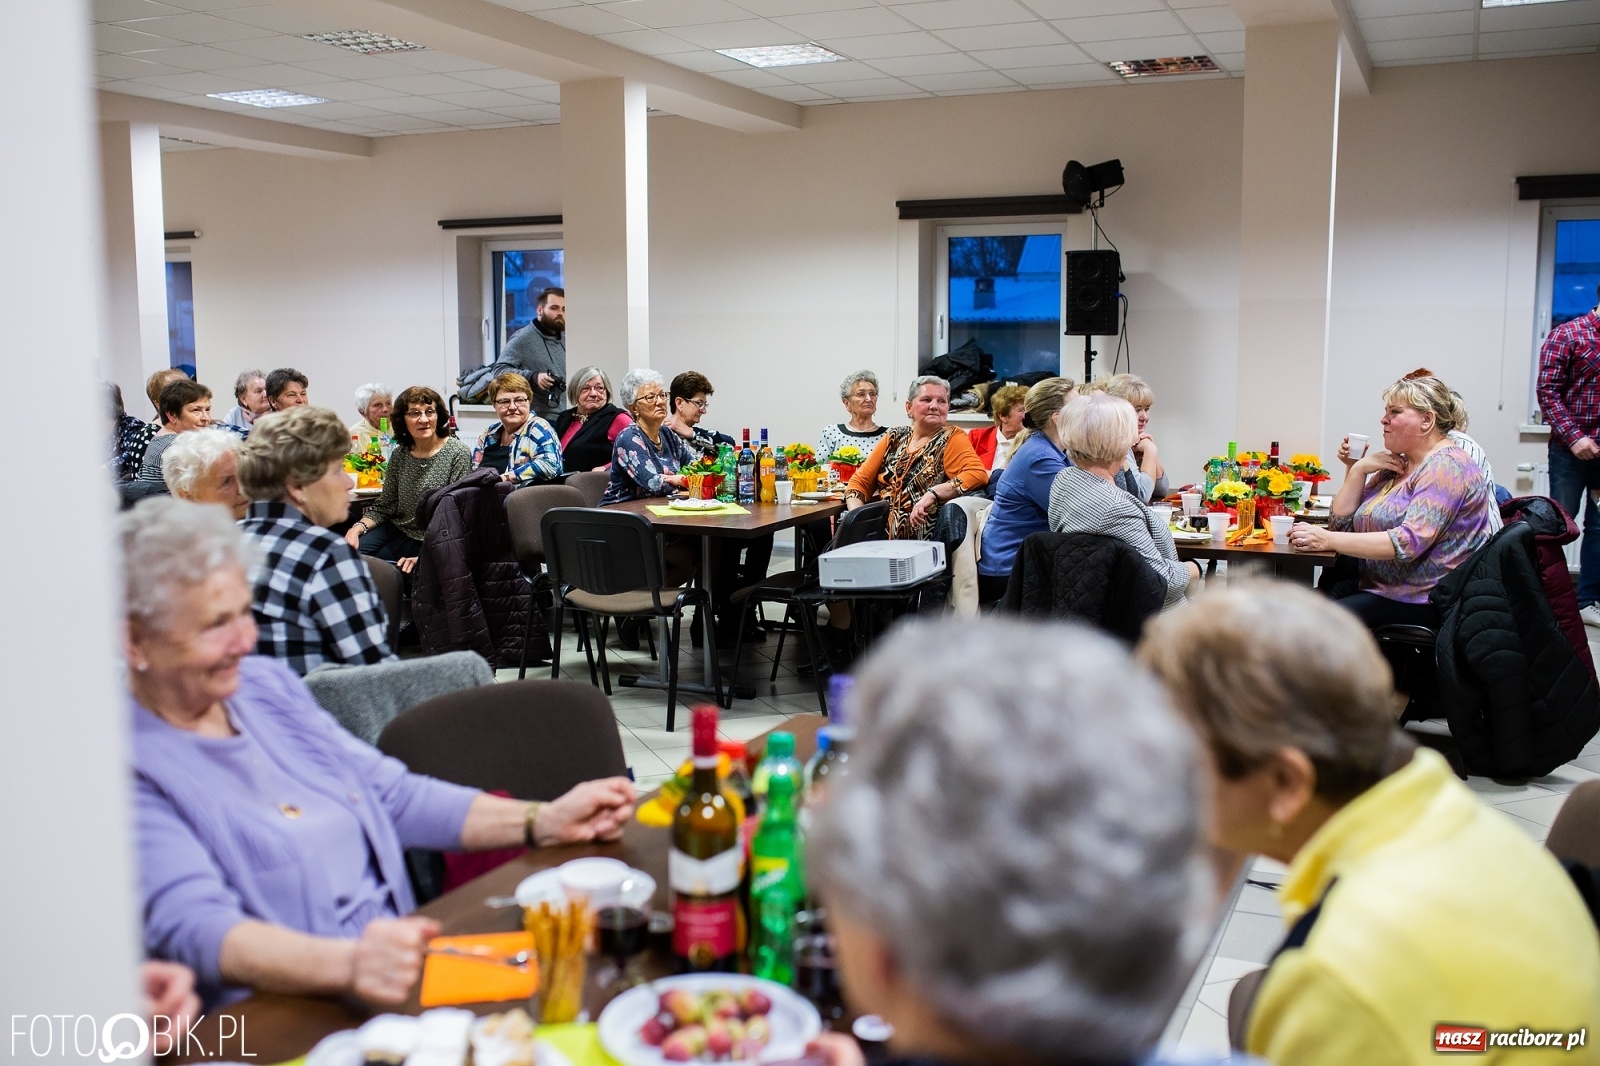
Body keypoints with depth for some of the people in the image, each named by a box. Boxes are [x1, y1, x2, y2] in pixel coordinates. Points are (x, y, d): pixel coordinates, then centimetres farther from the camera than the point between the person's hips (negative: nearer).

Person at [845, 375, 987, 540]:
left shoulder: (952, 438, 0)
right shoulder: (894, 438, 13)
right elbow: (861, 481, 13)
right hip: (878, 533, 5)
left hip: (923, 542, -4)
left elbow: (978, 474, -16)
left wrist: (932, 494, -25)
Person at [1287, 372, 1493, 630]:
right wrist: (1357, 469, -1)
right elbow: (1342, 524, 11)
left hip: (1425, 602, -8)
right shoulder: (1395, 465, 14)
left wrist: (1328, 540, -30)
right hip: (1377, 586, 8)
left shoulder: (1446, 467, -13)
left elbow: (1408, 543, -27)